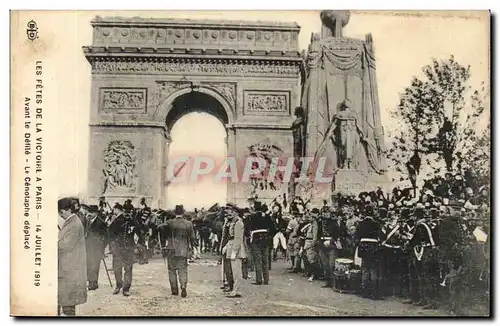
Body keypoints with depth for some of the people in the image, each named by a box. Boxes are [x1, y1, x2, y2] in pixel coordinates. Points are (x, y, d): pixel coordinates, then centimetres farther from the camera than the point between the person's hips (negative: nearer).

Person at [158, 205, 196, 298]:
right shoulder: (188, 224, -2)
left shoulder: (170, 223, -6)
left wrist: (164, 237, -4)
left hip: (172, 251, -1)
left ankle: (174, 290, 14)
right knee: (183, 270, 7)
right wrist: (192, 244, 20)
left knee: (172, 270, 11)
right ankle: (183, 288, -9)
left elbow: (160, 228, -21)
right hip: (183, 251, 1)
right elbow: (192, 237, 1)